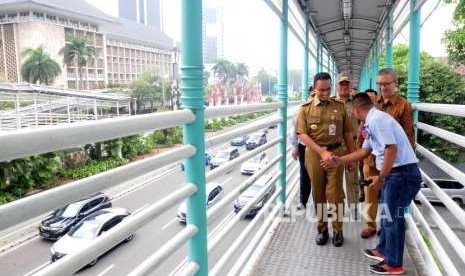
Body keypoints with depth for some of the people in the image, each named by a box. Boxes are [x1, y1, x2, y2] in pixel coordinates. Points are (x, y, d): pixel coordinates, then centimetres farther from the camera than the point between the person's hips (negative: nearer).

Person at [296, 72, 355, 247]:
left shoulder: (340, 106, 5)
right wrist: (321, 151, -16)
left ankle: (337, 230, 16)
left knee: (335, 193, -1)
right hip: (314, 154, 0)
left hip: (336, 152, 0)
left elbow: (347, 133, 10)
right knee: (318, 194, 10)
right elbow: (302, 134, -7)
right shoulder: (305, 109, 1)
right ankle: (322, 228, 24)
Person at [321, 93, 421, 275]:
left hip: (403, 174, -10)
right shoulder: (372, 122, 15)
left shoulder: (377, 119, -17)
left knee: (393, 217, 1)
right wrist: (339, 161, 24)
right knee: (387, 214, 21)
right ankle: (383, 250, 38)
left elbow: (392, 149, -26)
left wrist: (380, 177, -20)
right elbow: (364, 151, 22)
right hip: (394, 174, 10)